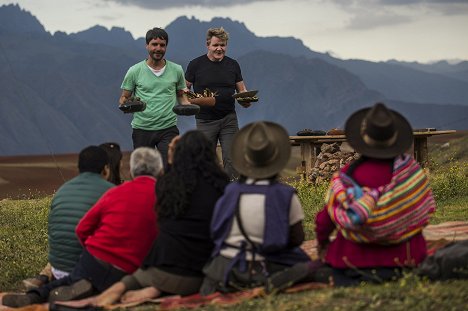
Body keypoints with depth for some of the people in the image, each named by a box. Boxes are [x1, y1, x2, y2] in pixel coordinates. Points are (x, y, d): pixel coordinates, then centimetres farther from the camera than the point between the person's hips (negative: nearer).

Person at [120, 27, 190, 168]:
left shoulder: (176, 70, 6)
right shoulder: (135, 71, 1)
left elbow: (180, 94, 18)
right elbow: (124, 97, 8)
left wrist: (187, 104, -4)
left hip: (168, 128, 0)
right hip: (142, 128, 0)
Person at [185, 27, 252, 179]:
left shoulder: (232, 65, 8)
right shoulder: (196, 65, 0)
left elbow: (242, 89, 13)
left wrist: (245, 100, -10)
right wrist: (191, 101, -15)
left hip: (229, 119, 2)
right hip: (205, 120, -1)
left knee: (232, 159, -6)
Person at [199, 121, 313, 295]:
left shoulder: (231, 191, -2)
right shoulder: (286, 195, -8)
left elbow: (216, 233, 5)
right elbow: (297, 239, -1)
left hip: (225, 267, 3)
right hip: (263, 267, -2)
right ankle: (278, 279, -15)